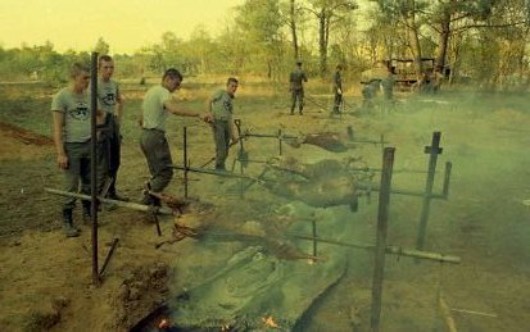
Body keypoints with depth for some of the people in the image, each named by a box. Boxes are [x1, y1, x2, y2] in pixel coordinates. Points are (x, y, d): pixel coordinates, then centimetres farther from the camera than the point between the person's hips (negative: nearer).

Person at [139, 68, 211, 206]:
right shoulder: (163, 92, -13)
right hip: (155, 137, -10)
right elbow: (174, 109, -36)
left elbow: (141, 120, 24)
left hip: (144, 136, 10)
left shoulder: (151, 91, 18)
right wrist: (199, 115, -43)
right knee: (165, 172, -6)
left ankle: (153, 202, 18)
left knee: (157, 173, 16)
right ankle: (148, 199, -5)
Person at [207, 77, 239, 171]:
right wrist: (210, 113, -20)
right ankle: (219, 168, 3)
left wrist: (233, 135, 18)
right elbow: (210, 100, -8)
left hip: (226, 124, 7)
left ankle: (221, 167, 22)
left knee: (226, 149, 9)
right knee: (221, 148, -10)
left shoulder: (231, 102, 23)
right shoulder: (221, 93, 5)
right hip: (217, 122, -7)